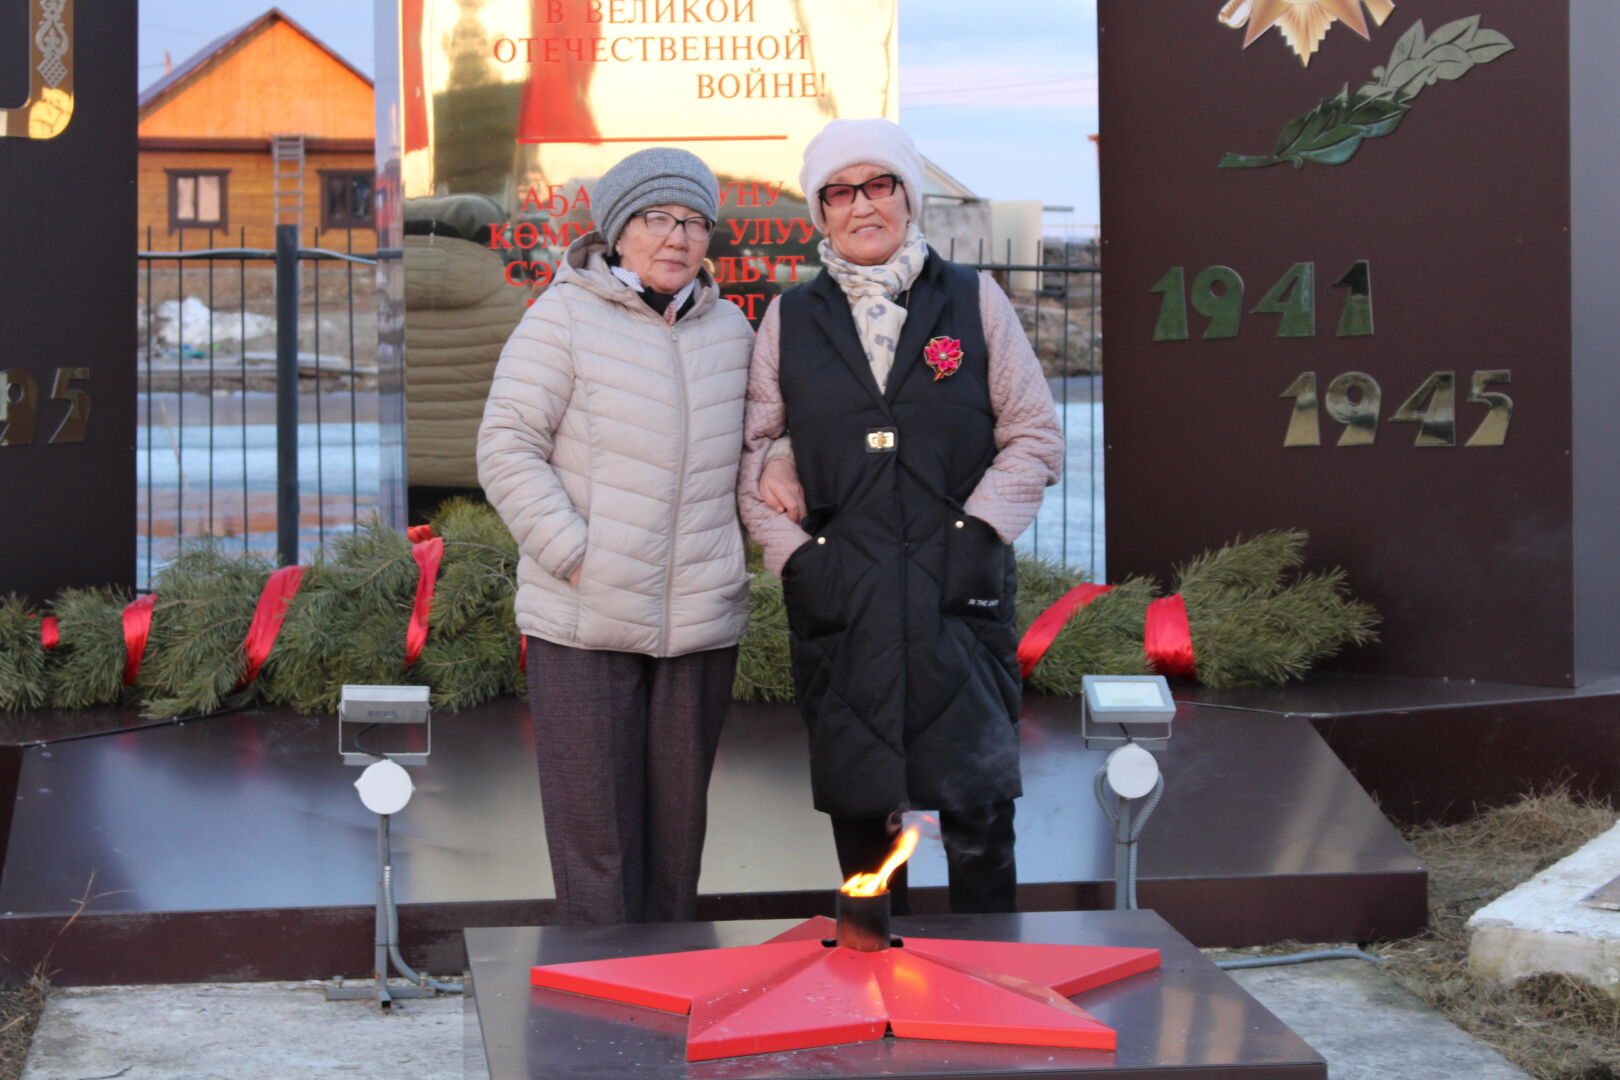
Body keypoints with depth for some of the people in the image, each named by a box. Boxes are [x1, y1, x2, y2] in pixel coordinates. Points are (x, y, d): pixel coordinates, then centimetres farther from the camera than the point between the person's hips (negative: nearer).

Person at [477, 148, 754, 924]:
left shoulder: (729, 328, 13)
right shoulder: (565, 317, -3)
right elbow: (507, 449, -8)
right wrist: (575, 558, -15)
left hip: (700, 624, 5)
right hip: (583, 624, -4)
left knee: (677, 829, 10)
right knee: (594, 830, -3)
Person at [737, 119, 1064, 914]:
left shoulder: (973, 302, 7)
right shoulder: (790, 320, 11)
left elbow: (1036, 438, 8)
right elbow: (752, 452, 13)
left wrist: (976, 535, -3)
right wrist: (792, 554, 0)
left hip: (958, 594, -1)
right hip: (839, 602, 2)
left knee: (977, 816, -5)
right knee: (859, 816, 6)